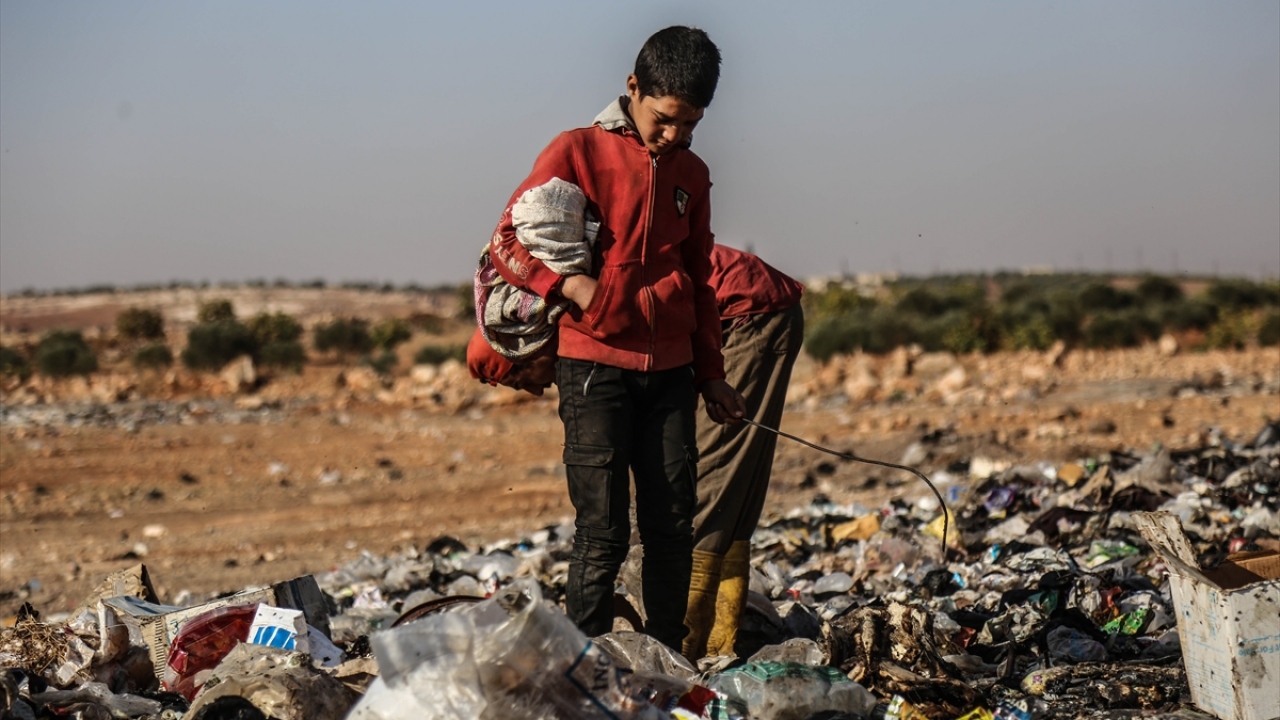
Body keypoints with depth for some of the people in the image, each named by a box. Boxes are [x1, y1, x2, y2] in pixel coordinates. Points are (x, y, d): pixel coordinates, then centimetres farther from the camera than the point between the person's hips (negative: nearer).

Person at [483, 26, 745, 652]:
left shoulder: (692, 174, 15)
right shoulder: (577, 152, -1)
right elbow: (506, 245, -1)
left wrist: (711, 374, 22)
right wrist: (571, 284, -15)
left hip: (669, 370, 5)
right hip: (596, 365, -5)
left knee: (673, 527, 3)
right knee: (603, 532, -8)